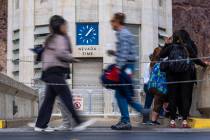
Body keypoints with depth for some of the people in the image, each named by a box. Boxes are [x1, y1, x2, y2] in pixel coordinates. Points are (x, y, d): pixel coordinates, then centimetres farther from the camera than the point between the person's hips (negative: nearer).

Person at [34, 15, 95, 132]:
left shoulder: (51, 39, 23)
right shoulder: (60, 38, -7)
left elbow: (44, 54, 24)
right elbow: (61, 53, -20)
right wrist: (73, 59, -7)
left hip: (50, 72, 10)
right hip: (56, 71, -10)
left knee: (49, 99, 9)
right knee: (67, 98, -12)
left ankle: (40, 125, 10)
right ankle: (79, 122, -14)